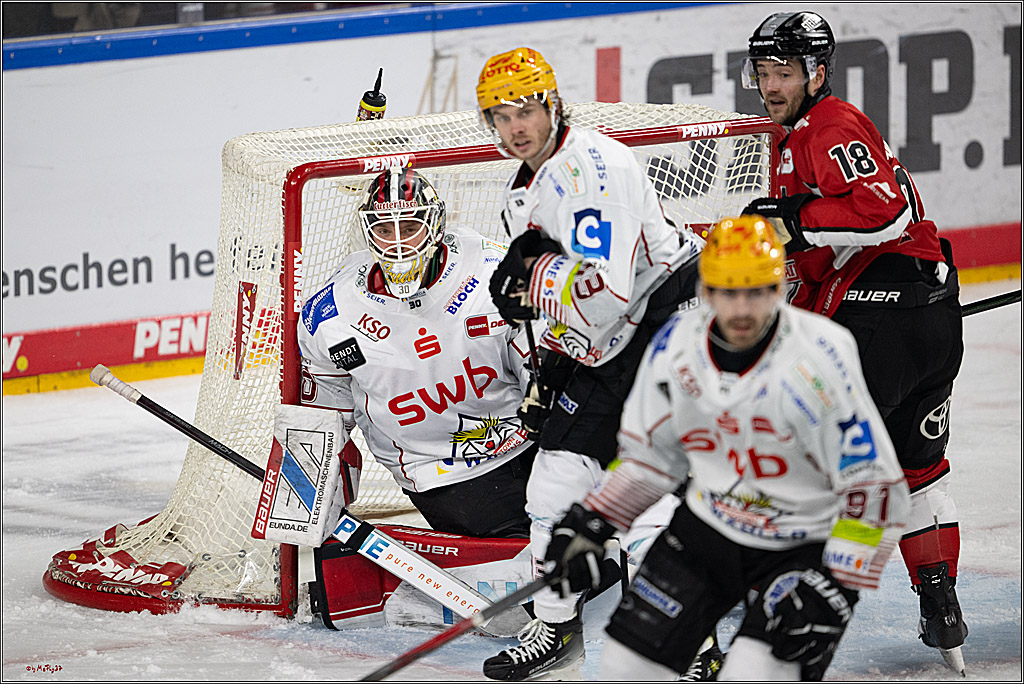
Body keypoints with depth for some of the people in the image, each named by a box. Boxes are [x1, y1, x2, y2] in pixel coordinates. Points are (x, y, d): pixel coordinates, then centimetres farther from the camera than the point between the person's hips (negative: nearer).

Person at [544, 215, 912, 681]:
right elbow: (650, 453, 9)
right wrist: (588, 523, 2)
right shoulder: (675, 345, -9)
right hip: (708, 528, 5)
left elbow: (874, 486, -20)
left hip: (804, 545, -5)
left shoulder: (818, 361, -26)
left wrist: (834, 589, -23)